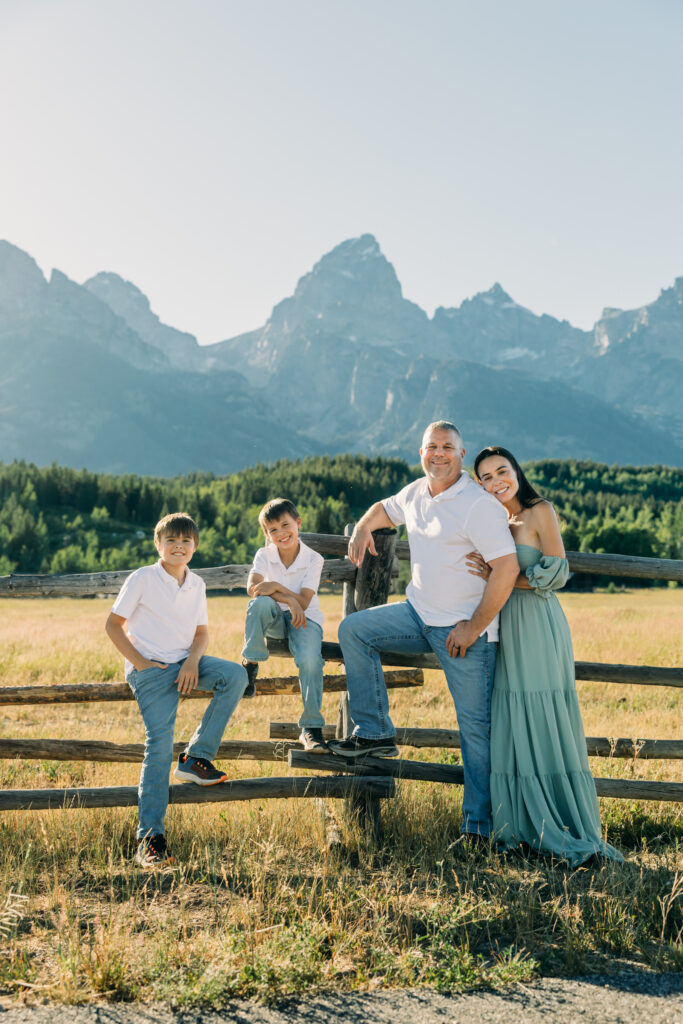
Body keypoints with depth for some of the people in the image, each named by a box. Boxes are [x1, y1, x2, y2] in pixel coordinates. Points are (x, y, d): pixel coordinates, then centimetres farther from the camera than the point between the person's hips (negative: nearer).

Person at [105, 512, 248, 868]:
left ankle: (196, 757, -9)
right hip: (151, 669, -5)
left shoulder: (196, 584, 11)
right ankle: (150, 838, -11)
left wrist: (193, 660, -6)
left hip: (185, 663, 5)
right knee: (159, 744, -16)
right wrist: (139, 662, -9)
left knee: (236, 675, -21)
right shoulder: (143, 578, -4)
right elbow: (113, 625, -2)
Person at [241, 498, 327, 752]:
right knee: (260, 603, -35)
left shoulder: (313, 559, -9)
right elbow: (252, 587, -19)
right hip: (276, 620, 2)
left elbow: (303, 602, -15)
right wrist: (289, 599, -27)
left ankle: (311, 728, -18)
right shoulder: (264, 555, -3)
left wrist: (277, 586, -27)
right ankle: (250, 664, -17)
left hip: (305, 619, -1)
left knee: (310, 660, -32)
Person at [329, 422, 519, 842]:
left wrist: (474, 628, -20)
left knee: (476, 725, -3)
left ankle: (478, 826, 7)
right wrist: (363, 528, 7)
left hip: (465, 628, -7)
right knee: (354, 629, 0)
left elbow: (508, 568, -24)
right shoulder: (415, 493, 7)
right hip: (419, 615, 7)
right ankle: (375, 732, 6)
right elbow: (385, 508, 31)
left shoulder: (479, 504, -18)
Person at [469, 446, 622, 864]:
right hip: (508, 630, 7)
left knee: (546, 726, -5)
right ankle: (527, 827, 12)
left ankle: (569, 832, 2)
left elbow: (556, 573, -12)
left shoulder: (541, 511, -5)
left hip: (539, 628, -7)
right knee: (514, 728, 6)